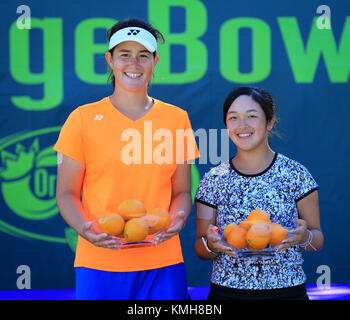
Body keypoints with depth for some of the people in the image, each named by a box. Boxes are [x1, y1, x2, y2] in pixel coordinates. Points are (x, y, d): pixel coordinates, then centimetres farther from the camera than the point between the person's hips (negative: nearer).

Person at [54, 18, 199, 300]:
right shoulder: (83, 119, 2)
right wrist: (85, 229, -15)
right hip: (99, 262, -1)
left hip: (162, 262, 2)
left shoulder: (177, 118, 9)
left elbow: (181, 191, 13)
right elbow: (67, 193, 4)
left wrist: (178, 219, -9)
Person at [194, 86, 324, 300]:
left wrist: (304, 237, -18)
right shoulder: (214, 180, 1)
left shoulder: (296, 174, -2)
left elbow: (318, 240, 3)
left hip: (286, 290, -1)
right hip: (226, 291, 1)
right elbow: (201, 250, 4)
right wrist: (210, 244, -17)